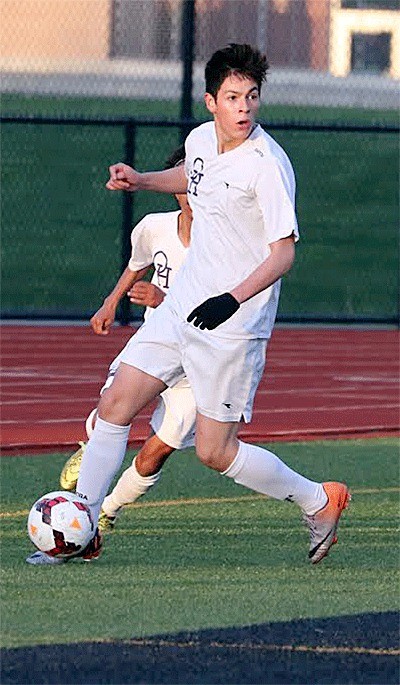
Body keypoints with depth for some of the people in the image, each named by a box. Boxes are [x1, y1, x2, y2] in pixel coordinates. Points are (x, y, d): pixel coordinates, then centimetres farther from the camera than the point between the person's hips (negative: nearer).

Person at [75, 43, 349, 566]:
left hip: (232, 325, -7)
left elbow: (283, 253, -20)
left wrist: (235, 298, -32)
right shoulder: (201, 139, 3)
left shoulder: (268, 165, -20)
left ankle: (318, 502, 18)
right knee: (115, 405, 2)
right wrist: (139, 180, 16)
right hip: (181, 307, 7)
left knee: (215, 452, -3)